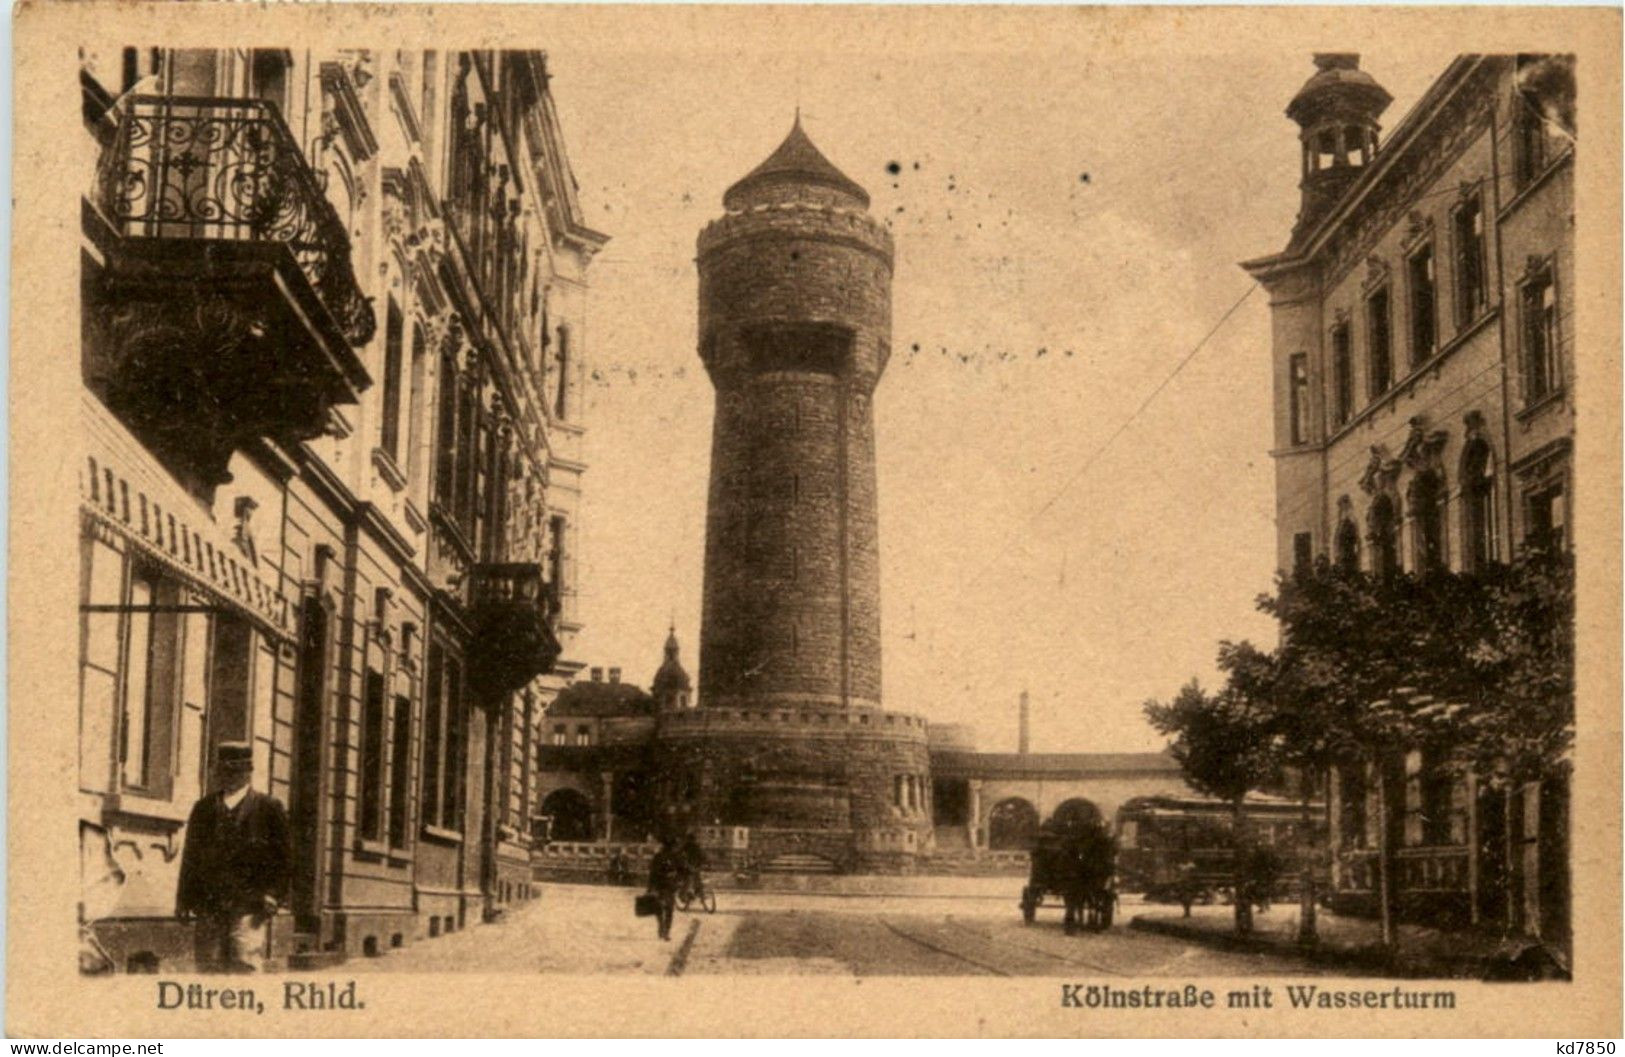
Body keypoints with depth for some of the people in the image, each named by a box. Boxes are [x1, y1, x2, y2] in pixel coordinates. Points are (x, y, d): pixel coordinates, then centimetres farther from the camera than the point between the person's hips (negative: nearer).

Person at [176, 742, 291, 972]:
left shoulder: (270, 807, 8)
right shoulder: (203, 808, 18)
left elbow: (284, 855, 5)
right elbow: (191, 856, 18)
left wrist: (274, 893, -7)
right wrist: (185, 899, 10)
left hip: (248, 904, -3)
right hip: (209, 903, 3)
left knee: (246, 963, -13)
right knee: (208, 965, 0)